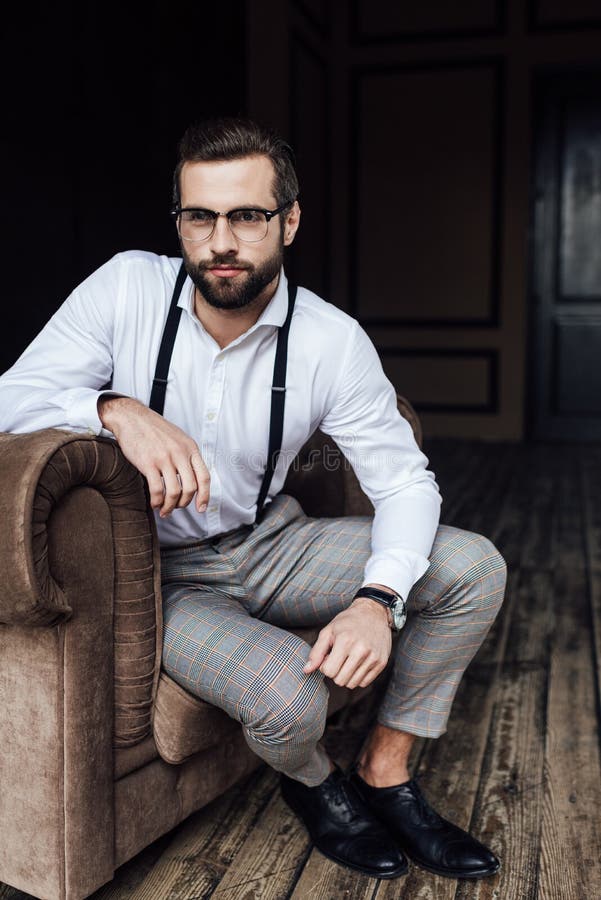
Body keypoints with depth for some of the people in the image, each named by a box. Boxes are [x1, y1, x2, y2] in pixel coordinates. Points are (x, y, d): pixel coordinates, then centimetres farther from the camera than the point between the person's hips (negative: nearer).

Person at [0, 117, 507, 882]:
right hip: (162, 571, -3)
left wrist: (378, 600, -28)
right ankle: (311, 782, 10)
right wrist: (119, 410, -35)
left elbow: (405, 480, -10)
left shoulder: (332, 341, -11)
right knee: (289, 695, -31)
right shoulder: (127, 288, -13)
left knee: (474, 568, -11)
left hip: (272, 545, 3)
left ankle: (385, 773, 7)